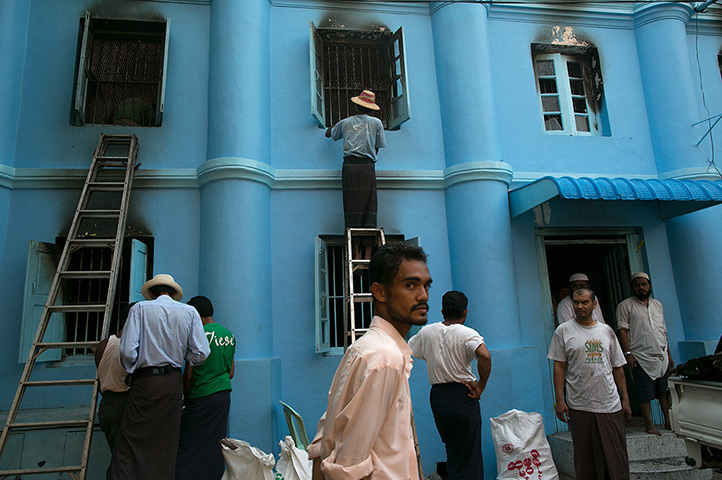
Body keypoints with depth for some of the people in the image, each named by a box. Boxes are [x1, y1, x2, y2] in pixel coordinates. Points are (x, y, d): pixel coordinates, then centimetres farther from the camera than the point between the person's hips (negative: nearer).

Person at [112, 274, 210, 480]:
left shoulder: (140, 309, -1)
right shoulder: (189, 312, 5)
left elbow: (127, 351, -9)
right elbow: (201, 353, -2)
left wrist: (132, 371, 10)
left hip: (145, 382, -3)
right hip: (174, 383, 3)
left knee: (129, 447, 0)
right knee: (166, 446, 12)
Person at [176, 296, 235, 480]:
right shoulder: (229, 335, 9)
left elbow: (188, 374, -8)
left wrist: (186, 397, 5)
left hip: (201, 397, -7)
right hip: (224, 396, 7)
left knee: (189, 446, 2)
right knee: (215, 447, 13)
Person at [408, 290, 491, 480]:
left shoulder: (427, 332, 3)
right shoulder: (467, 334, -11)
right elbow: (484, 356, -28)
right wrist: (481, 386, -15)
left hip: (437, 396, 5)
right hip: (462, 396, -5)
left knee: (452, 451, 23)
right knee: (468, 457, 3)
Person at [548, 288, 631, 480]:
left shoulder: (606, 331, 11)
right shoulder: (563, 331, 1)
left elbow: (617, 367, 14)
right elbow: (559, 366, -1)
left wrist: (625, 399, 10)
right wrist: (559, 400, -7)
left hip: (610, 405, 3)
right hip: (580, 406, -2)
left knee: (616, 457, 7)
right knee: (586, 459, 5)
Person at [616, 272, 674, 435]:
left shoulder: (657, 304, 15)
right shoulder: (625, 305, -2)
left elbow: (663, 331, 19)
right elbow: (622, 329, -7)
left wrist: (669, 355, 16)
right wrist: (628, 353, -14)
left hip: (662, 357, 5)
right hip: (641, 358, -5)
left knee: (665, 391, 8)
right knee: (645, 394, -1)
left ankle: (669, 421, 21)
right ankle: (649, 424, 9)